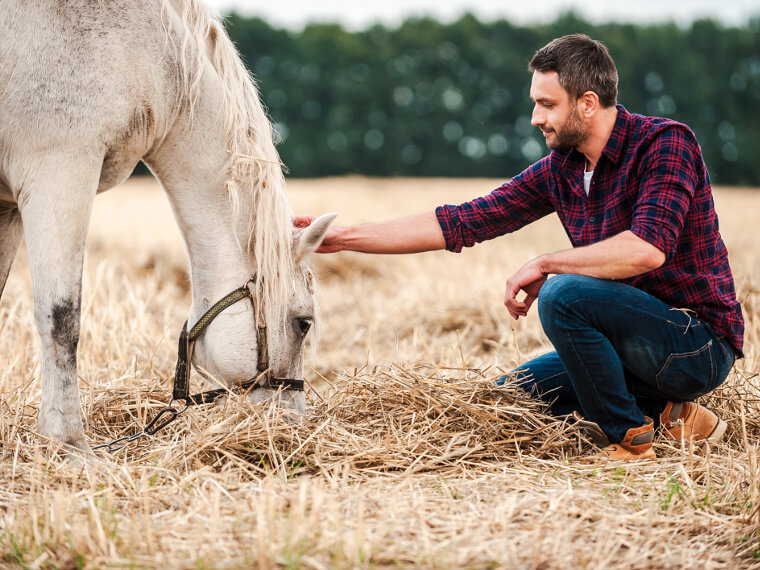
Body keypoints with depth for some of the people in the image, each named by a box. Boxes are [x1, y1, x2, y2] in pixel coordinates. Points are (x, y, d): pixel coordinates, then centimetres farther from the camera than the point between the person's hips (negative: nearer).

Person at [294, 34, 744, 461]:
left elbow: (648, 248, -31)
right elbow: (463, 222, 5)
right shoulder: (558, 171, 5)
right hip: (642, 341, 8)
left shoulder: (664, 143, -16)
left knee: (562, 294, -28)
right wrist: (345, 237, 1)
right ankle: (668, 414, 9)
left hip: (702, 344, -8)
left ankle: (627, 439, -12)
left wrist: (544, 265, -21)